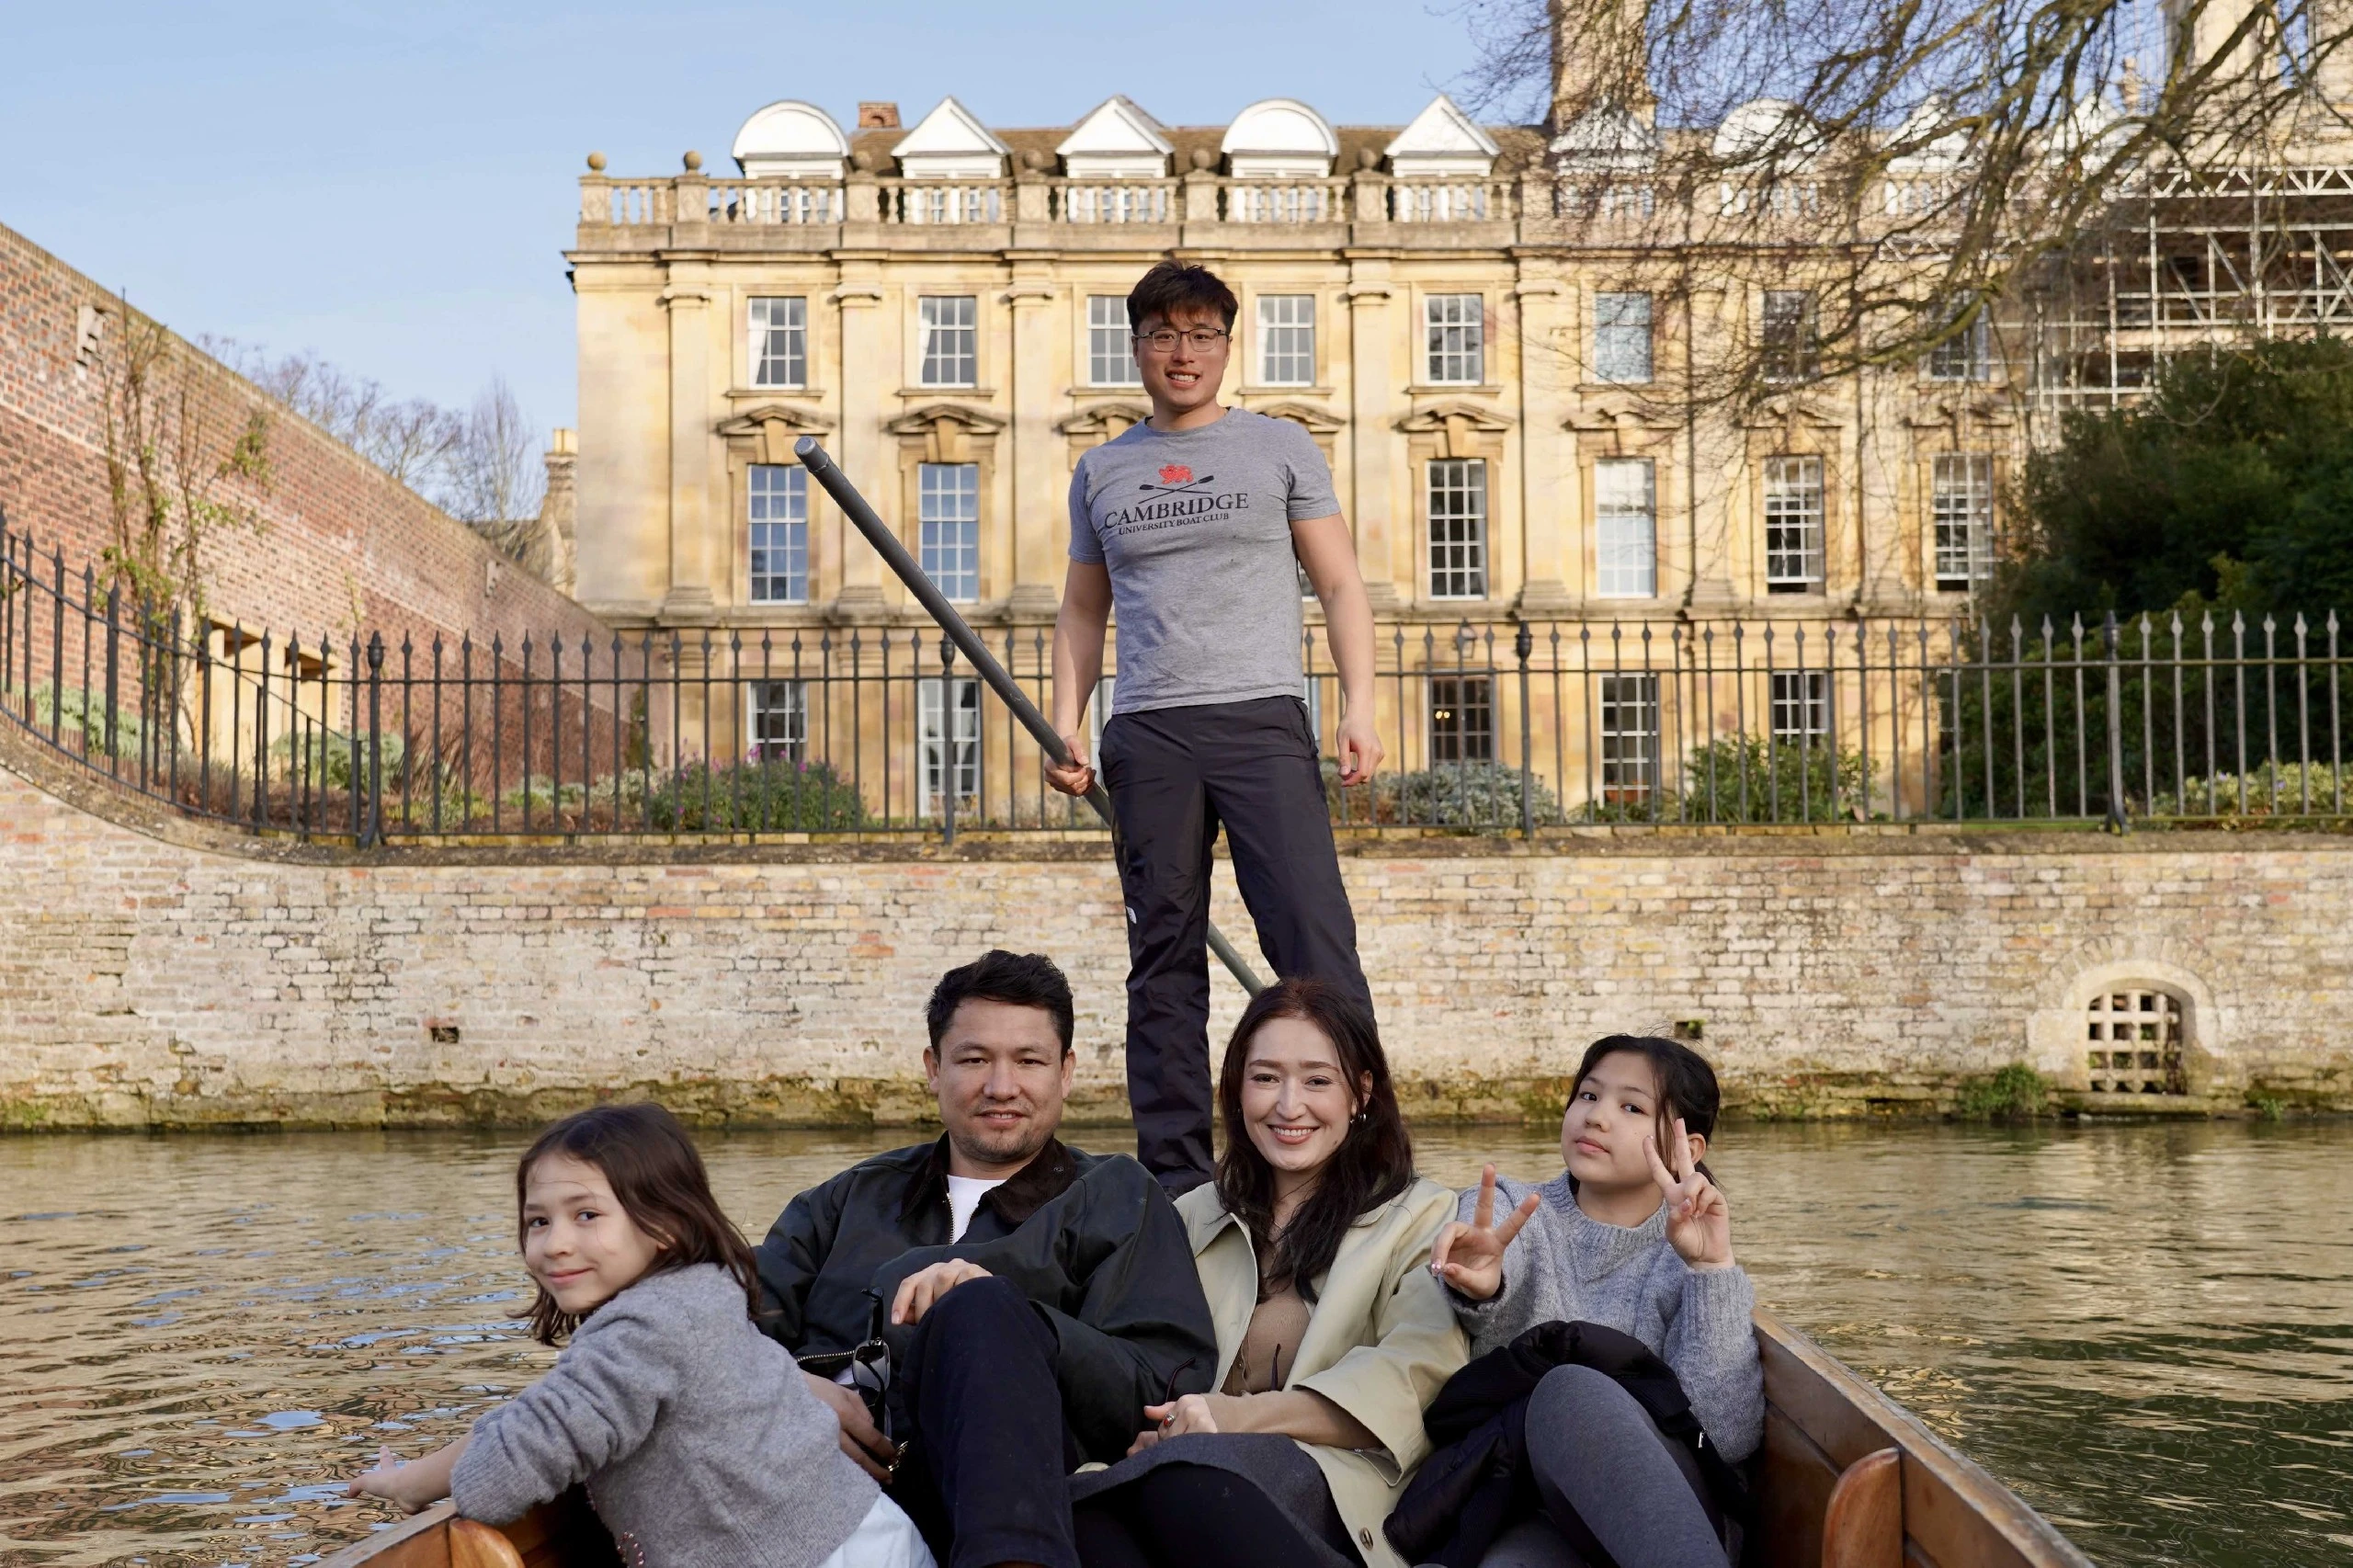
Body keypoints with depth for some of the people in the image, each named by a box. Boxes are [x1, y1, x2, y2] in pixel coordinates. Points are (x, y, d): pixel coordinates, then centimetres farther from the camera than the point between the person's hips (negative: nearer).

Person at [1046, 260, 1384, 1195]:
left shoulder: (1280, 448, 10)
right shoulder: (1101, 470, 17)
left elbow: (1341, 587, 7)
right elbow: (1083, 611, 21)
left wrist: (1358, 708, -5)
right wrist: (1066, 726, 8)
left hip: (1262, 720, -2)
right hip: (1147, 735, 3)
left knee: (1316, 944, -12)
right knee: (1163, 960, 3)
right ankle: (1175, 1177, 9)